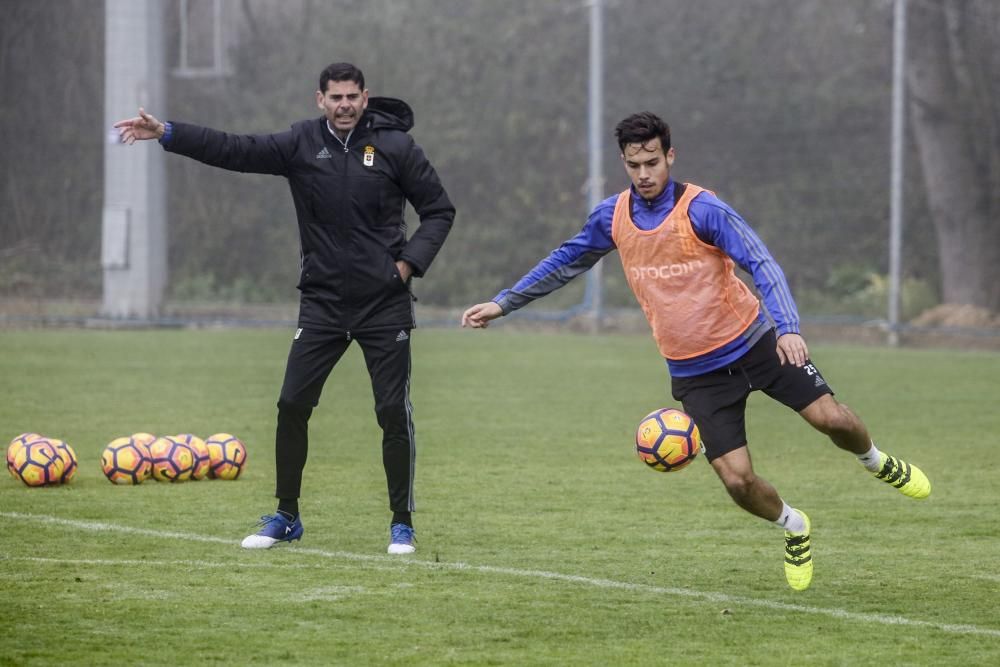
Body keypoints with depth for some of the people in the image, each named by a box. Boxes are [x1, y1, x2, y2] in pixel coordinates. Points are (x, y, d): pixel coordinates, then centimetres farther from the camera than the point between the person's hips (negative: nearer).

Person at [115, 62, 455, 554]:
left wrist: (411, 261, -9)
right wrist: (166, 134, -16)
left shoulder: (394, 146, -4)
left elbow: (439, 210, 3)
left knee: (394, 412, -3)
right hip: (322, 301, 2)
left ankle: (402, 524, 9)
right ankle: (286, 517, 14)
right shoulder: (302, 144, 1)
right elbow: (235, 150, -7)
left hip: (385, 304, -2)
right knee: (292, 405, 0)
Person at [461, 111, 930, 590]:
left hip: (753, 341, -2)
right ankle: (794, 530, 24)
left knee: (830, 418, -11)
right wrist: (503, 304, 16)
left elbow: (760, 262, -22)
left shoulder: (701, 209, -15)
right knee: (737, 479, -9)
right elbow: (565, 263, 16)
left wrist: (787, 327, -37)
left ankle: (876, 461, 26)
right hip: (694, 371, 3)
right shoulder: (612, 217, -1)